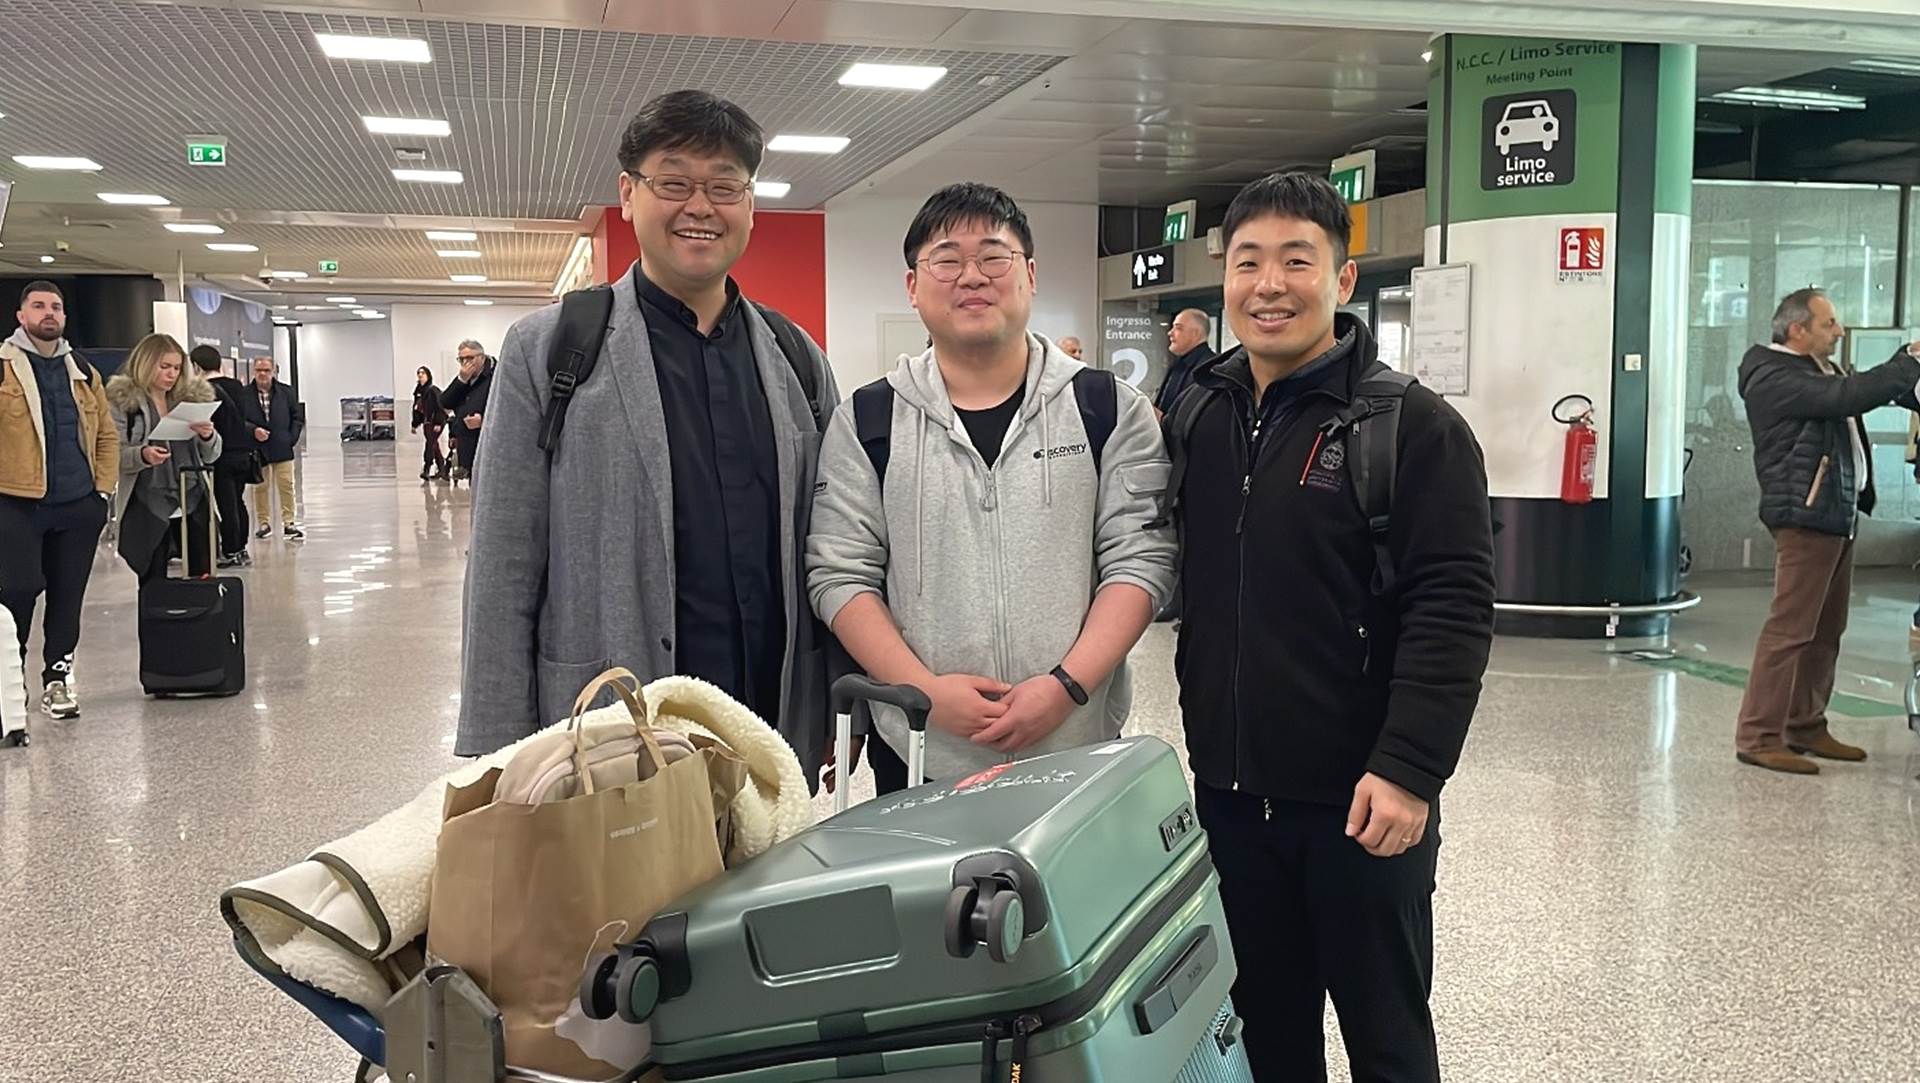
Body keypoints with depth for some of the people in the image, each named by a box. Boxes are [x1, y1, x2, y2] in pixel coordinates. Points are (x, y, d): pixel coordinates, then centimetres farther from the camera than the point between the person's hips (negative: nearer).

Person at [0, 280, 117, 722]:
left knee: (67, 597, 8)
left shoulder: (82, 371, 13)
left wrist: (103, 487, 7)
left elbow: (106, 434, 16)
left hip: (78, 505, 4)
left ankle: (57, 678, 18)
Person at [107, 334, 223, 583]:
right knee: (153, 584, 1)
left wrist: (208, 437, -10)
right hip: (147, 507, -3)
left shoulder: (192, 396, 10)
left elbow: (211, 456, 12)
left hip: (194, 500, 3)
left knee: (204, 578, 1)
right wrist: (142, 455, -24)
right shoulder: (122, 401, -1)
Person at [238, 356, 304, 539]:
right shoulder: (245, 395, -2)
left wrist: (293, 438, -1)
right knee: (260, 487, 7)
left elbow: (297, 416, 8)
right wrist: (253, 430, -15)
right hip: (256, 449, -1)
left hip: (282, 448, 1)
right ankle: (264, 523, 17)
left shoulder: (286, 392, 3)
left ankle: (288, 523, 4)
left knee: (286, 485, 0)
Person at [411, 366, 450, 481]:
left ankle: (426, 469, -13)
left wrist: (438, 423, -20)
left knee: (430, 444, -12)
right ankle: (441, 469, 19)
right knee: (434, 446, 11)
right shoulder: (418, 391, 10)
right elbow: (417, 409, 15)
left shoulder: (433, 390, -12)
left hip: (435, 423, -8)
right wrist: (415, 424, 14)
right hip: (426, 422, 8)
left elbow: (440, 407, -15)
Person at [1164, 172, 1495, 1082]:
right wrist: (1201, 734, 8)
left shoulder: (1411, 427, -10)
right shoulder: (1194, 420, 7)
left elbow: (1451, 612, -15)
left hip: (1361, 799, -4)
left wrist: (1409, 770, -22)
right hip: (1228, 792, 5)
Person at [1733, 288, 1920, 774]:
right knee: (1790, 628, -10)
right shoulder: (1775, 377, -13)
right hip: (1806, 516, -10)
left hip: (1838, 515, 10)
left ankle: (1806, 727, 22)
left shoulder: (1820, 370, 19)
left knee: (1826, 629, 13)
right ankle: (1759, 737, -7)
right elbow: (1847, 397, -24)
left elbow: (1876, 390, 24)